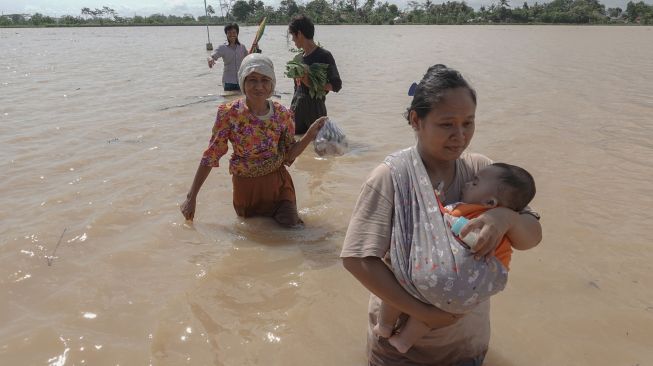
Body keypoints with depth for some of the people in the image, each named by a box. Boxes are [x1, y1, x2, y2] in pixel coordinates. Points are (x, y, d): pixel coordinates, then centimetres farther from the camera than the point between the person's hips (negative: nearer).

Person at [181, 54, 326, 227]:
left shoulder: (282, 114, -10)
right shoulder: (229, 113, -17)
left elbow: (289, 155, -1)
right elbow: (210, 156, -12)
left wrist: (311, 134, -17)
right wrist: (191, 197, -11)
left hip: (278, 182, 1)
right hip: (246, 186, -1)